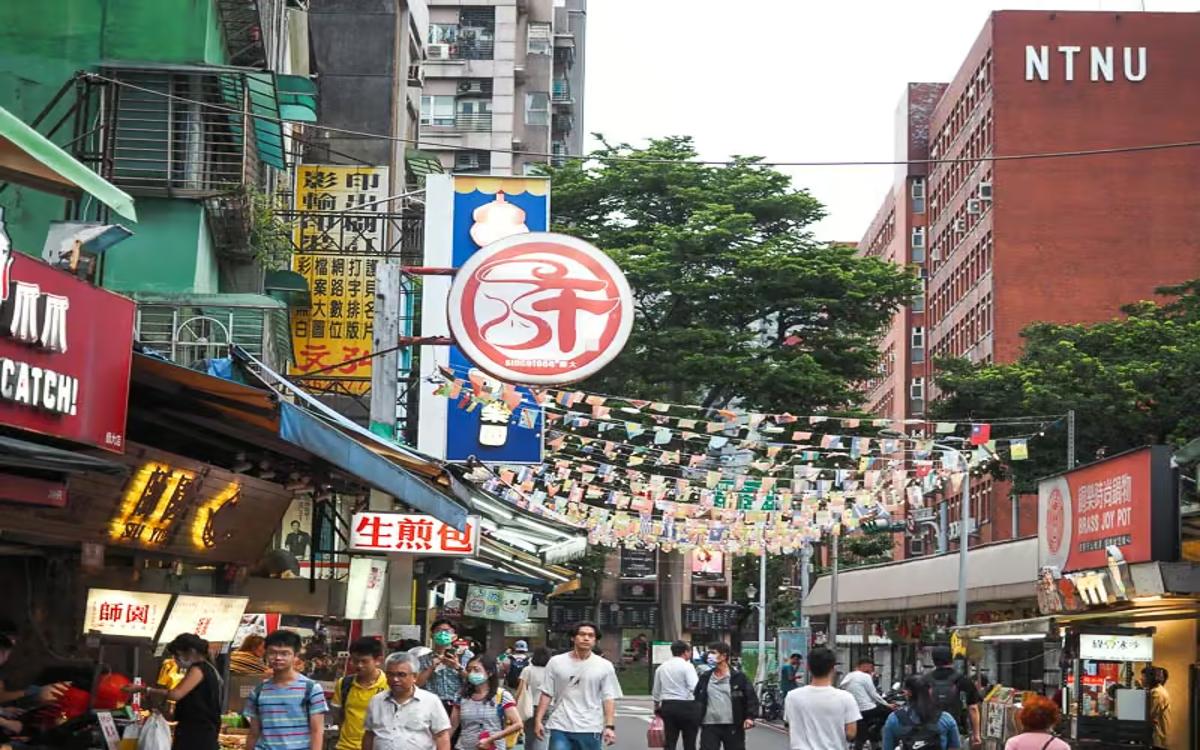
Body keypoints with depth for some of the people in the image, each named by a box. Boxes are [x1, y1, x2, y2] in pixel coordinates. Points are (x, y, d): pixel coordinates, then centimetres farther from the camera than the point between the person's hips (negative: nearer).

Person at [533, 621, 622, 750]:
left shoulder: (605, 666, 2)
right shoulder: (556, 663, 3)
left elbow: (609, 698, 0)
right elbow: (547, 694, 6)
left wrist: (610, 726, -9)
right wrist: (538, 720, 0)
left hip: (590, 729, 0)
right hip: (560, 727, 0)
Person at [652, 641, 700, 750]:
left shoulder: (661, 667, 10)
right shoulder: (687, 666, -9)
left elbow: (656, 691, 18)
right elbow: (695, 688, -21)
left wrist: (657, 707, 30)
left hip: (667, 705, 5)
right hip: (686, 706, -5)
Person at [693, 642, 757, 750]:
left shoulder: (739, 678, -2)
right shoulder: (705, 678, 9)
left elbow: (751, 697, -2)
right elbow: (698, 700, 13)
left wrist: (750, 716, -14)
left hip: (733, 727, -2)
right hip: (709, 726, 2)